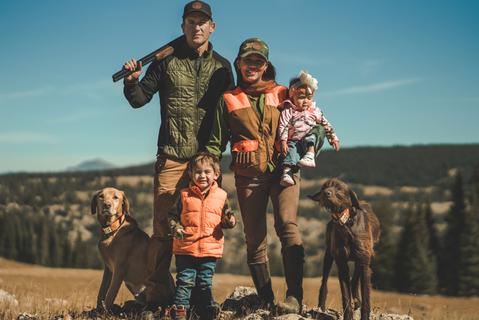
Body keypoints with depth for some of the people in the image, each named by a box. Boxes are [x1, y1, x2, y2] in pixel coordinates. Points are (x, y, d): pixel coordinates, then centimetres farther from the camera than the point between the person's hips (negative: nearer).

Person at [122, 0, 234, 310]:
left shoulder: (221, 66, 11)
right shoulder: (166, 61, 6)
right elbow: (139, 99, 8)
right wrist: (132, 82, -14)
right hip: (172, 156, -1)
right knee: (164, 225, -4)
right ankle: (158, 293, 3)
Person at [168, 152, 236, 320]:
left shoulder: (221, 196, 4)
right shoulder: (184, 195, 0)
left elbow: (226, 218, 13)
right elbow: (173, 215, 6)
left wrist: (229, 221, -8)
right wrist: (176, 228, -12)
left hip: (210, 248, 1)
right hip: (185, 248, -1)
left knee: (205, 283, 11)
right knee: (184, 281, 1)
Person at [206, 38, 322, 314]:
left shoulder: (283, 95, 12)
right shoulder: (228, 100, 13)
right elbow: (215, 142, 16)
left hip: (283, 170, -1)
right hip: (249, 175, 1)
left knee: (287, 224, -21)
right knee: (255, 238, 2)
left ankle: (294, 296, -22)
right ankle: (266, 302, 10)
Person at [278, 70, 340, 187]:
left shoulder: (315, 111, 11)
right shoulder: (288, 111, -1)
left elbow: (326, 125, 17)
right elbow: (283, 127, -8)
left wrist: (333, 138, 10)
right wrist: (283, 142, -20)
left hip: (309, 142, 3)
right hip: (292, 141, -3)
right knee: (291, 152, -31)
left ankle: (310, 155, -40)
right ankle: (286, 173, -43)